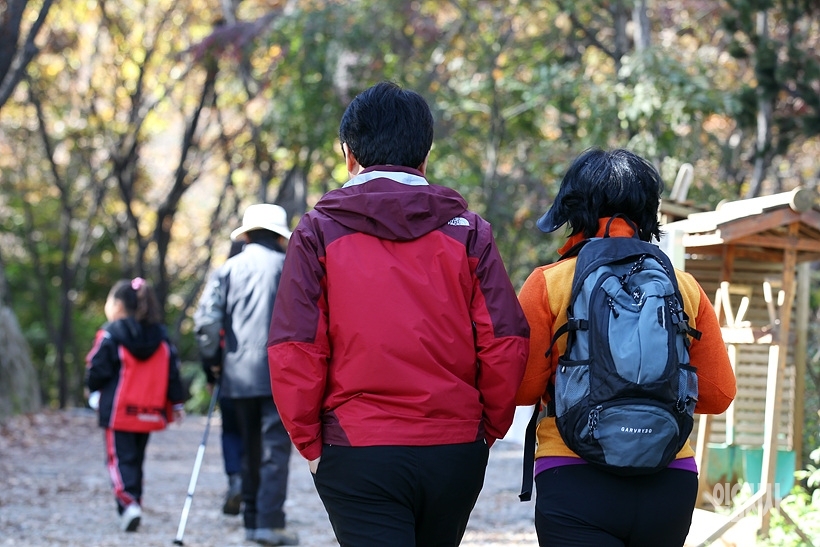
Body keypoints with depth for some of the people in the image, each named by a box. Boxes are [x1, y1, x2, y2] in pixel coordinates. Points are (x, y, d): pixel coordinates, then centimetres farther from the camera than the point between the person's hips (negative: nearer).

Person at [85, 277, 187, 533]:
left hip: (118, 411, -5)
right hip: (149, 413, 5)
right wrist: (176, 403, 14)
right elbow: (172, 372, 7)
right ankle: (133, 504, 18)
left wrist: (94, 389, 10)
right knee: (137, 459, 17)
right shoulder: (161, 336, 6)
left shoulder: (109, 336, -11)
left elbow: (97, 372, -11)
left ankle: (128, 504, -22)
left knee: (120, 459, -4)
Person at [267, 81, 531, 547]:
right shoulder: (467, 232, 3)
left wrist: (311, 441, 3)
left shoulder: (319, 233, -2)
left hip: (357, 454, -3)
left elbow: (293, 352, -8)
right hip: (455, 451, 3)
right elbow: (507, 343, -3)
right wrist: (487, 430, 11)